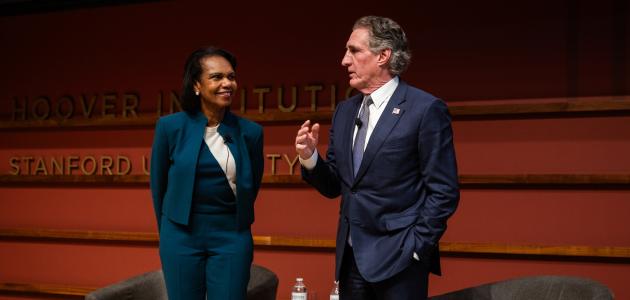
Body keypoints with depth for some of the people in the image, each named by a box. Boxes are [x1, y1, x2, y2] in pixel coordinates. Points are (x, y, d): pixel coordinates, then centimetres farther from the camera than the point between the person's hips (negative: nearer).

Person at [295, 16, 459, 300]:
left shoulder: (426, 109, -9)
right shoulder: (344, 111, 11)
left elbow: (444, 191, -9)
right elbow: (334, 186, 13)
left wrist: (416, 247, -12)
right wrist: (310, 157, -4)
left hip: (397, 258, -6)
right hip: (350, 256, 6)